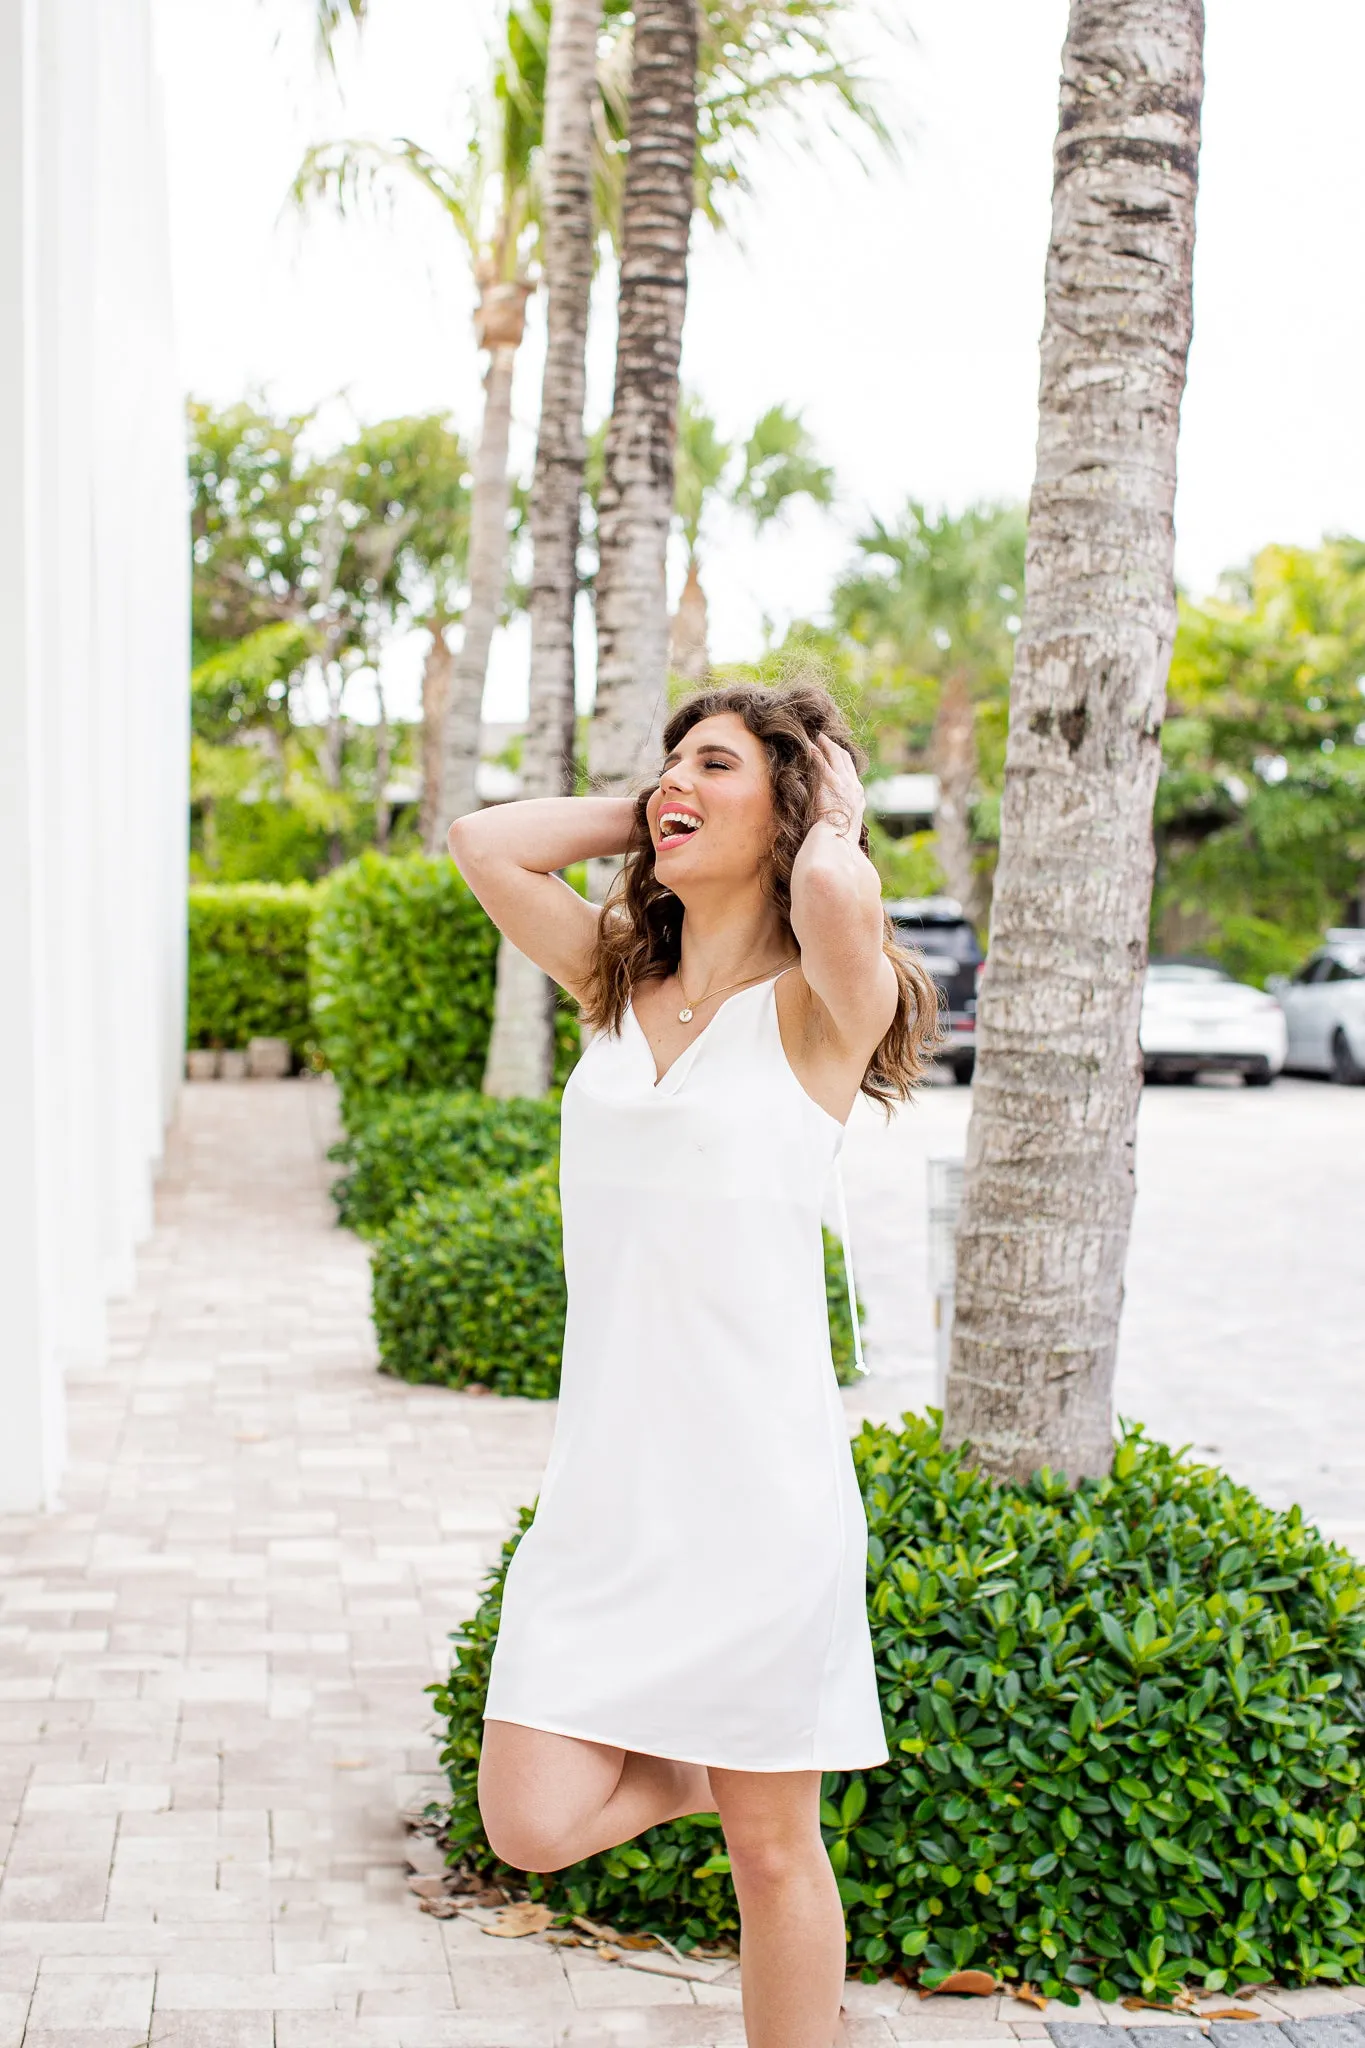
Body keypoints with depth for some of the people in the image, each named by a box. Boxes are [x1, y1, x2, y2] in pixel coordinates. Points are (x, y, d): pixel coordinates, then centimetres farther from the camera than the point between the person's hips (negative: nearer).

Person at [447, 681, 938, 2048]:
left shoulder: (818, 1001, -6)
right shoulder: (621, 986, 12)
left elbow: (838, 891, -28)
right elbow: (483, 843, 6)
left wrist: (832, 816, -6)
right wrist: (644, 816, 9)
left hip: (753, 1480, -5)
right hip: (604, 1483, 5)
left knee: (773, 1848, 7)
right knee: (533, 1827, -1)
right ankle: (694, 1767, 28)